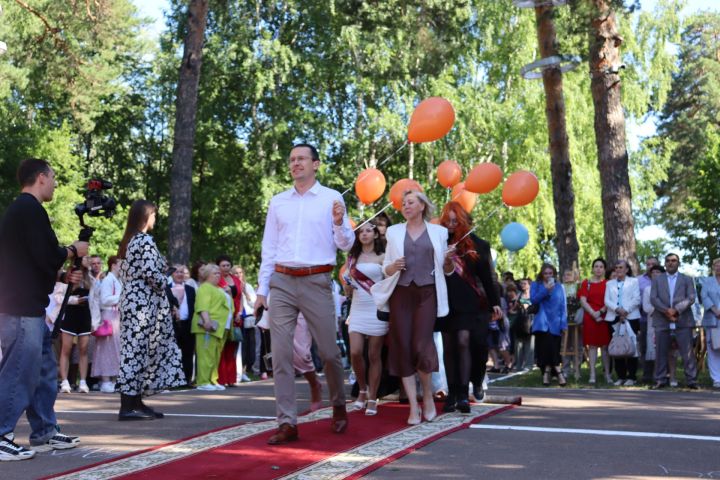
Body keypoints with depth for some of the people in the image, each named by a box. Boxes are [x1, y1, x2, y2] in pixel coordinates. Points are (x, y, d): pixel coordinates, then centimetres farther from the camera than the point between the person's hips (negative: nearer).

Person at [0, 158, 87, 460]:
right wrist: (73, 251, 0)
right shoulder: (30, 209, -13)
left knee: (44, 370, 14)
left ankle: (44, 433, 21)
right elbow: (46, 256, -18)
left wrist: (64, 275, 16)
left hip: (25, 305, 10)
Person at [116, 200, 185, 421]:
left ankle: (135, 402, 14)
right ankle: (128, 406, -5)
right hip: (143, 303, -9)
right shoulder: (146, 241, -11)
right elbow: (151, 273, -19)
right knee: (137, 351, -7)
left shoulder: (128, 242, 16)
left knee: (133, 350, 10)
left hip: (130, 300, 9)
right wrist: (165, 284, 0)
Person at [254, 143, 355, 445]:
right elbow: (268, 248, 14)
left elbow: (346, 245, 4)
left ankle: (339, 407, 30)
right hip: (282, 283, 3)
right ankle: (287, 423, 3)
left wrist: (339, 224, -17)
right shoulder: (278, 202, 13)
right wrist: (261, 290, 10)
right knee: (281, 354, -3)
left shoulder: (332, 199, 4)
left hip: (317, 282, -2)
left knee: (328, 352, 5)